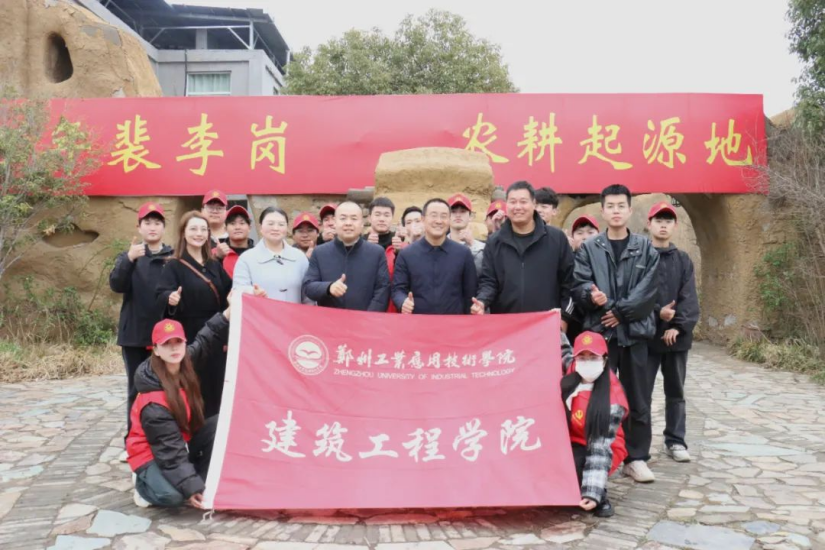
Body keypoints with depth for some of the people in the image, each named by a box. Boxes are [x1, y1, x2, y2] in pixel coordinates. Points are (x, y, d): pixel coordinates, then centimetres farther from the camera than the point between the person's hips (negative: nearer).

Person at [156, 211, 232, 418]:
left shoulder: (215, 265, 12)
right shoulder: (174, 266, -3)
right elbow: (161, 295, -16)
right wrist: (171, 299, -37)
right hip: (189, 339, -5)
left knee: (215, 389, 9)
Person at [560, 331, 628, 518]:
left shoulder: (612, 401, -26)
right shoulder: (572, 372, -10)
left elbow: (601, 448, -29)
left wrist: (593, 492, -36)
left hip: (595, 450, -7)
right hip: (569, 442, 7)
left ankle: (600, 495, -6)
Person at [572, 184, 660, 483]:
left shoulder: (646, 248, 7)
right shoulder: (589, 248, 6)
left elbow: (648, 290, -2)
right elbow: (578, 286, -4)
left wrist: (620, 311, -11)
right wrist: (593, 296, -24)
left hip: (634, 331, 1)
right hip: (599, 331, -1)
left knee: (638, 399, 7)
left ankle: (636, 457, 19)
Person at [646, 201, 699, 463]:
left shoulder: (684, 260, 9)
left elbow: (689, 299, 1)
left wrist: (678, 327, -12)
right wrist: (657, 313, -21)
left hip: (677, 337, 4)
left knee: (676, 392, 12)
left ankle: (675, 441, 23)